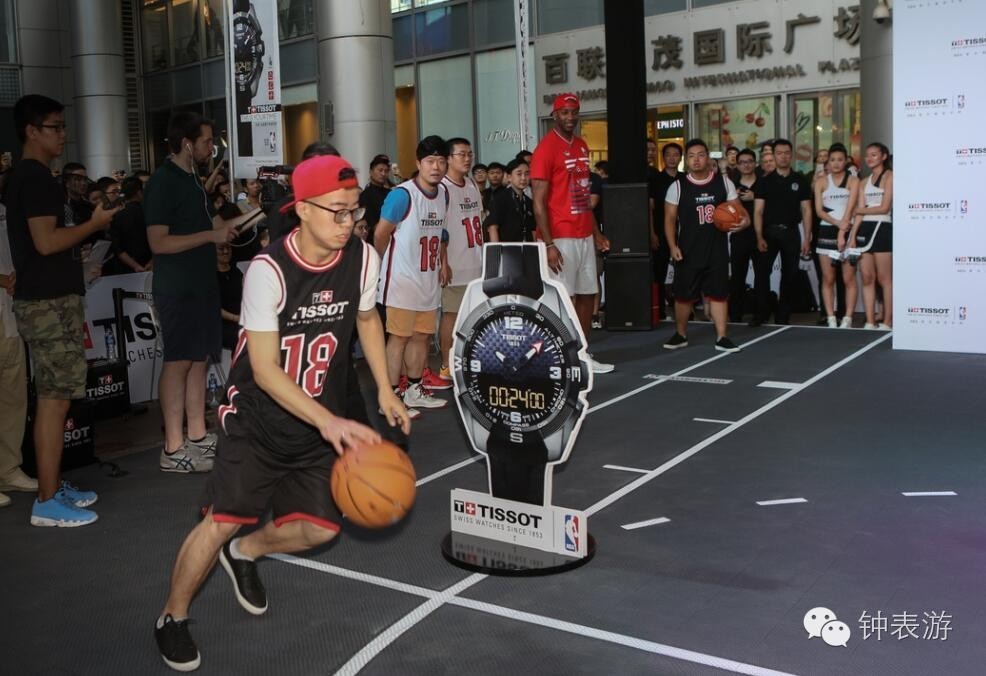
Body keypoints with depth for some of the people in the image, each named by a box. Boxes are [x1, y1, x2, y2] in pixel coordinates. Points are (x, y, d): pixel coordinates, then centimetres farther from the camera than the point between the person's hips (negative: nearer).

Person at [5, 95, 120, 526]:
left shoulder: (21, 176, 18)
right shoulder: (37, 177, -14)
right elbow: (47, 241, -22)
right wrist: (96, 223, -10)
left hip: (45, 300, 10)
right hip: (48, 304, -10)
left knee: (53, 398, 13)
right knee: (55, 399, -8)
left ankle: (54, 486, 21)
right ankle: (47, 502, -3)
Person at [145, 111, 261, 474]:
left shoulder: (193, 180, 14)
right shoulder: (162, 182, -14)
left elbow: (218, 224, 22)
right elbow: (159, 242, -20)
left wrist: (257, 211, 12)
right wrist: (211, 235, -18)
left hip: (202, 284, 9)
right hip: (178, 288, -9)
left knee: (198, 359, 11)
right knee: (178, 362, -6)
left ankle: (197, 436, 19)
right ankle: (173, 449, 0)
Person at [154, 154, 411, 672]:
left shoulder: (363, 258, -9)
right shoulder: (268, 270, -24)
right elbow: (265, 369, -26)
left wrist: (384, 391, 8)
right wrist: (329, 421, -36)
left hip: (319, 421, 5)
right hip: (257, 416, -5)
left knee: (320, 528, 2)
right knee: (224, 519, -11)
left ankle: (244, 554, 35)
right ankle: (172, 618, 16)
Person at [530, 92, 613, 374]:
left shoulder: (582, 146, 14)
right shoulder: (546, 148, -10)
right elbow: (539, 202, -14)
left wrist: (596, 232, 18)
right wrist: (549, 244, -19)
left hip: (584, 236, 8)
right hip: (561, 238, -8)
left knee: (587, 295, 12)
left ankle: (582, 355, 23)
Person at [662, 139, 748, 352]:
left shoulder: (723, 182, 2)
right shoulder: (677, 187, -3)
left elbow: (737, 209, 7)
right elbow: (670, 219, 0)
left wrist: (744, 220, -16)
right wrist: (673, 246, -11)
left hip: (717, 250, 1)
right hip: (688, 252, -1)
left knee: (718, 294, 3)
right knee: (684, 295, 6)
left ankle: (721, 337, 9)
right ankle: (680, 334, 23)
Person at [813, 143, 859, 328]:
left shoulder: (853, 181, 4)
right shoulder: (821, 181, 9)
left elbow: (850, 208, -8)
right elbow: (819, 210, 1)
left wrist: (842, 232, -19)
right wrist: (837, 223, -14)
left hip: (847, 231, -2)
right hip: (826, 232, 2)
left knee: (849, 279, -3)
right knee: (828, 279, 2)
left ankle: (847, 319, 1)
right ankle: (831, 319, 6)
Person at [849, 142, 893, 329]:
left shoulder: (889, 177, 0)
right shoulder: (865, 182, 18)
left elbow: (884, 208, -7)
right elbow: (860, 212, 10)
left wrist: (860, 210, 5)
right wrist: (852, 235, 0)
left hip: (882, 228, -6)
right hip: (864, 230, 6)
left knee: (884, 279, -4)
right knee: (867, 278, 2)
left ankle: (887, 323, 1)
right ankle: (870, 323, 5)